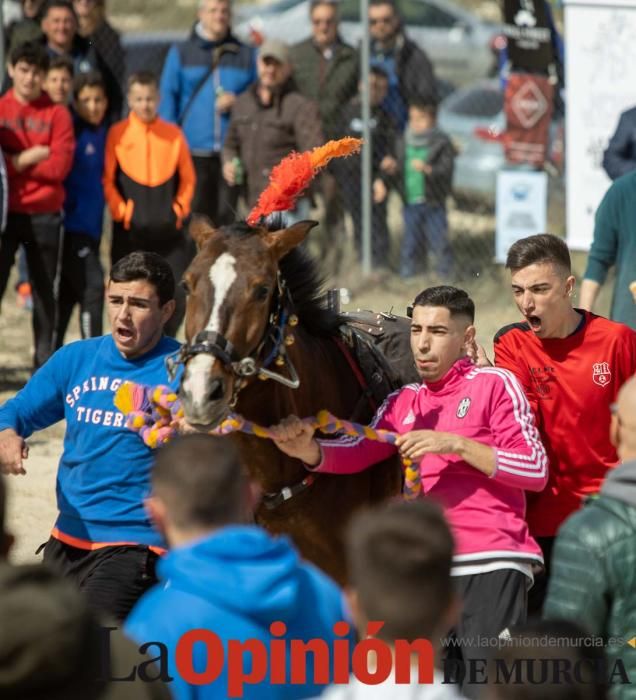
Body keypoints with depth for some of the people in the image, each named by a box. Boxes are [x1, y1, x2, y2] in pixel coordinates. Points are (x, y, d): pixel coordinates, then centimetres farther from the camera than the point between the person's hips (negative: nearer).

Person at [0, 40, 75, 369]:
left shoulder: (57, 114, 4)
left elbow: (60, 166, -7)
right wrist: (31, 157, -11)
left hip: (45, 215, 0)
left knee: (44, 292, 6)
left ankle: (44, 364, 12)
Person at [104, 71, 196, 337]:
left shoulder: (173, 134, 5)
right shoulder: (117, 134, 0)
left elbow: (188, 178, 11)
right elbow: (108, 180, 0)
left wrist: (179, 208, -1)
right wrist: (121, 212, -9)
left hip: (168, 227, 1)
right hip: (130, 230, -1)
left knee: (178, 293, -4)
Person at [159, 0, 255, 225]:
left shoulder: (245, 55, 13)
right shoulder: (181, 53, 11)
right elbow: (167, 99, 7)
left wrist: (238, 102, -6)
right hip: (193, 153, -1)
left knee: (227, 215, -2)